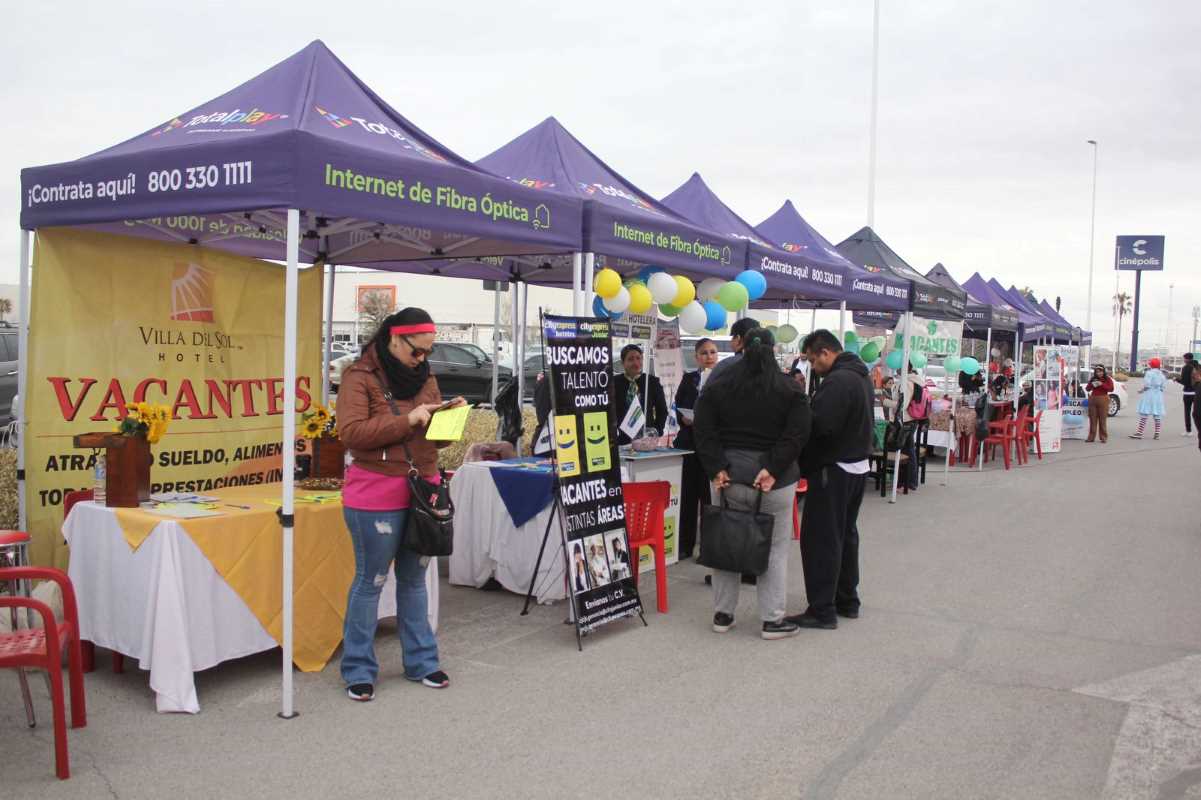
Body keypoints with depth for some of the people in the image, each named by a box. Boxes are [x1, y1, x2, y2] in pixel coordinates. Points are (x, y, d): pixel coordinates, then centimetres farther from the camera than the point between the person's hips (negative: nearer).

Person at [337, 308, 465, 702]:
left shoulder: (425, 377, 11)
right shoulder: (359, 377, -8)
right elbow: (350, 432, -19)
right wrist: (406, 420, -23)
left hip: (422, 492, 6)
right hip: (376, 498, -6)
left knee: (414, 578, 15)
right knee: (371, 581, 2)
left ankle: (421, 661, 25)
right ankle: (358, 669, 14)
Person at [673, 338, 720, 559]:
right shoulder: (689, 379, 11)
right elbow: (677, 407, 9)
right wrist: (684, 418, -10)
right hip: (689, 442, 3)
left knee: (710, 494, -1)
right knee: (688, 494, 6)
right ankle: (685, 544, 15)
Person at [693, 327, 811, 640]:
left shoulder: (717, 385, 2)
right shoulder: (790, 389, -3)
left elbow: (703, 430, -6)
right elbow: (797, 435, -14)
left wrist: (716, 468, -9)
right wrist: (772, 470, -16)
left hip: (728, 476, 3)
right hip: (774, 481, -2)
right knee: (774, 549, 6)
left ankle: (722, 614, 19)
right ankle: (772, 620, 9)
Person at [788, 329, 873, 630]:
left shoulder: (837, 381, -21)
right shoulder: (861, 376, 12)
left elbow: (821, 425, -30)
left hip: (834, 470, -10)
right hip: (858, 465, 10)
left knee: (820, 539, -4)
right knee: (846, 535, 18)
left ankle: (822, 610, -1)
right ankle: (847, 601, 27)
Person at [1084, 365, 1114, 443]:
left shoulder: (1108, 379, 4)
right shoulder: (1093, 379, 14)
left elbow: (1111, 389, -8)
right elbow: (1087, 389, 12)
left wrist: (1102, 384, -16)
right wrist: (1092, 384, -7)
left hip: (1103, 399, -4)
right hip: (1093, 399, 4)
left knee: (1103, 419, -5)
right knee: (1092, 419, 3)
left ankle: (1104, 437, -1)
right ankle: (1091, 437, 7)